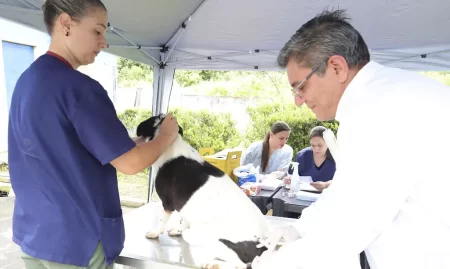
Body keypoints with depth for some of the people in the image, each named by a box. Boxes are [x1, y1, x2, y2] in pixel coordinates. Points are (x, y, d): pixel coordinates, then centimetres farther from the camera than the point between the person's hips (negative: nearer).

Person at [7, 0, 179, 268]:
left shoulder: (26, 80, 4)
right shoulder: (78, 87, -23)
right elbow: (130, 163, -21)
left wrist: (126, 143, 10)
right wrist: (168, 135, -4)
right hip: (77, 239, -8)